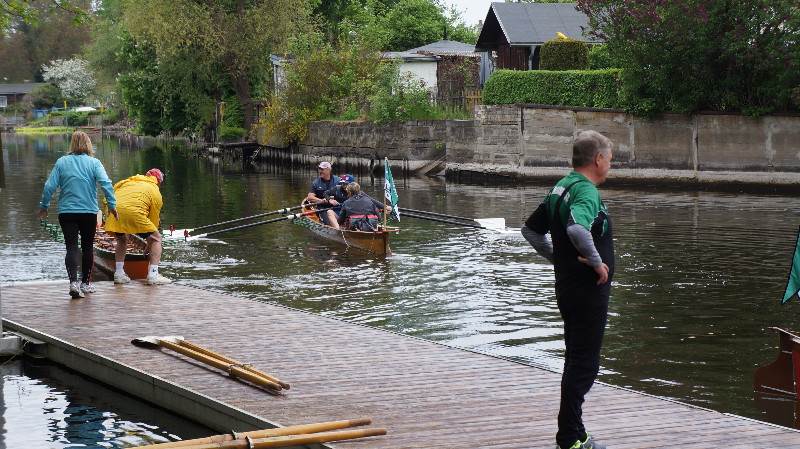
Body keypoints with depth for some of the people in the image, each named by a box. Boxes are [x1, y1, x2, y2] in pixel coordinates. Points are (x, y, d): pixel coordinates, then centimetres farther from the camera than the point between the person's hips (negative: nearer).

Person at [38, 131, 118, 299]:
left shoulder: (62, 162, 0)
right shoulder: (94, 163, -3)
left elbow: (50, 186, -1)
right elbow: (106, 184, -14)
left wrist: (44, 206, 11)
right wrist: (111, 205, -9)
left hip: (66, 212, 0)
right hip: (89, 211, 0)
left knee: (71, 248, -2)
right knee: (87, 247, 15)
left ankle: (73, 282, -21)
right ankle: (86, 283, 22)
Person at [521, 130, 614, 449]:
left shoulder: (560, 189, 11)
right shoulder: (586, 191, -18)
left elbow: (530, 230, 20)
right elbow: (577, 229, -39)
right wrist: (597, 262, -26)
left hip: (567, 288, 10)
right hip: (588, 292, -10)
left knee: (576, 361, 17)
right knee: (584, 365, -4)